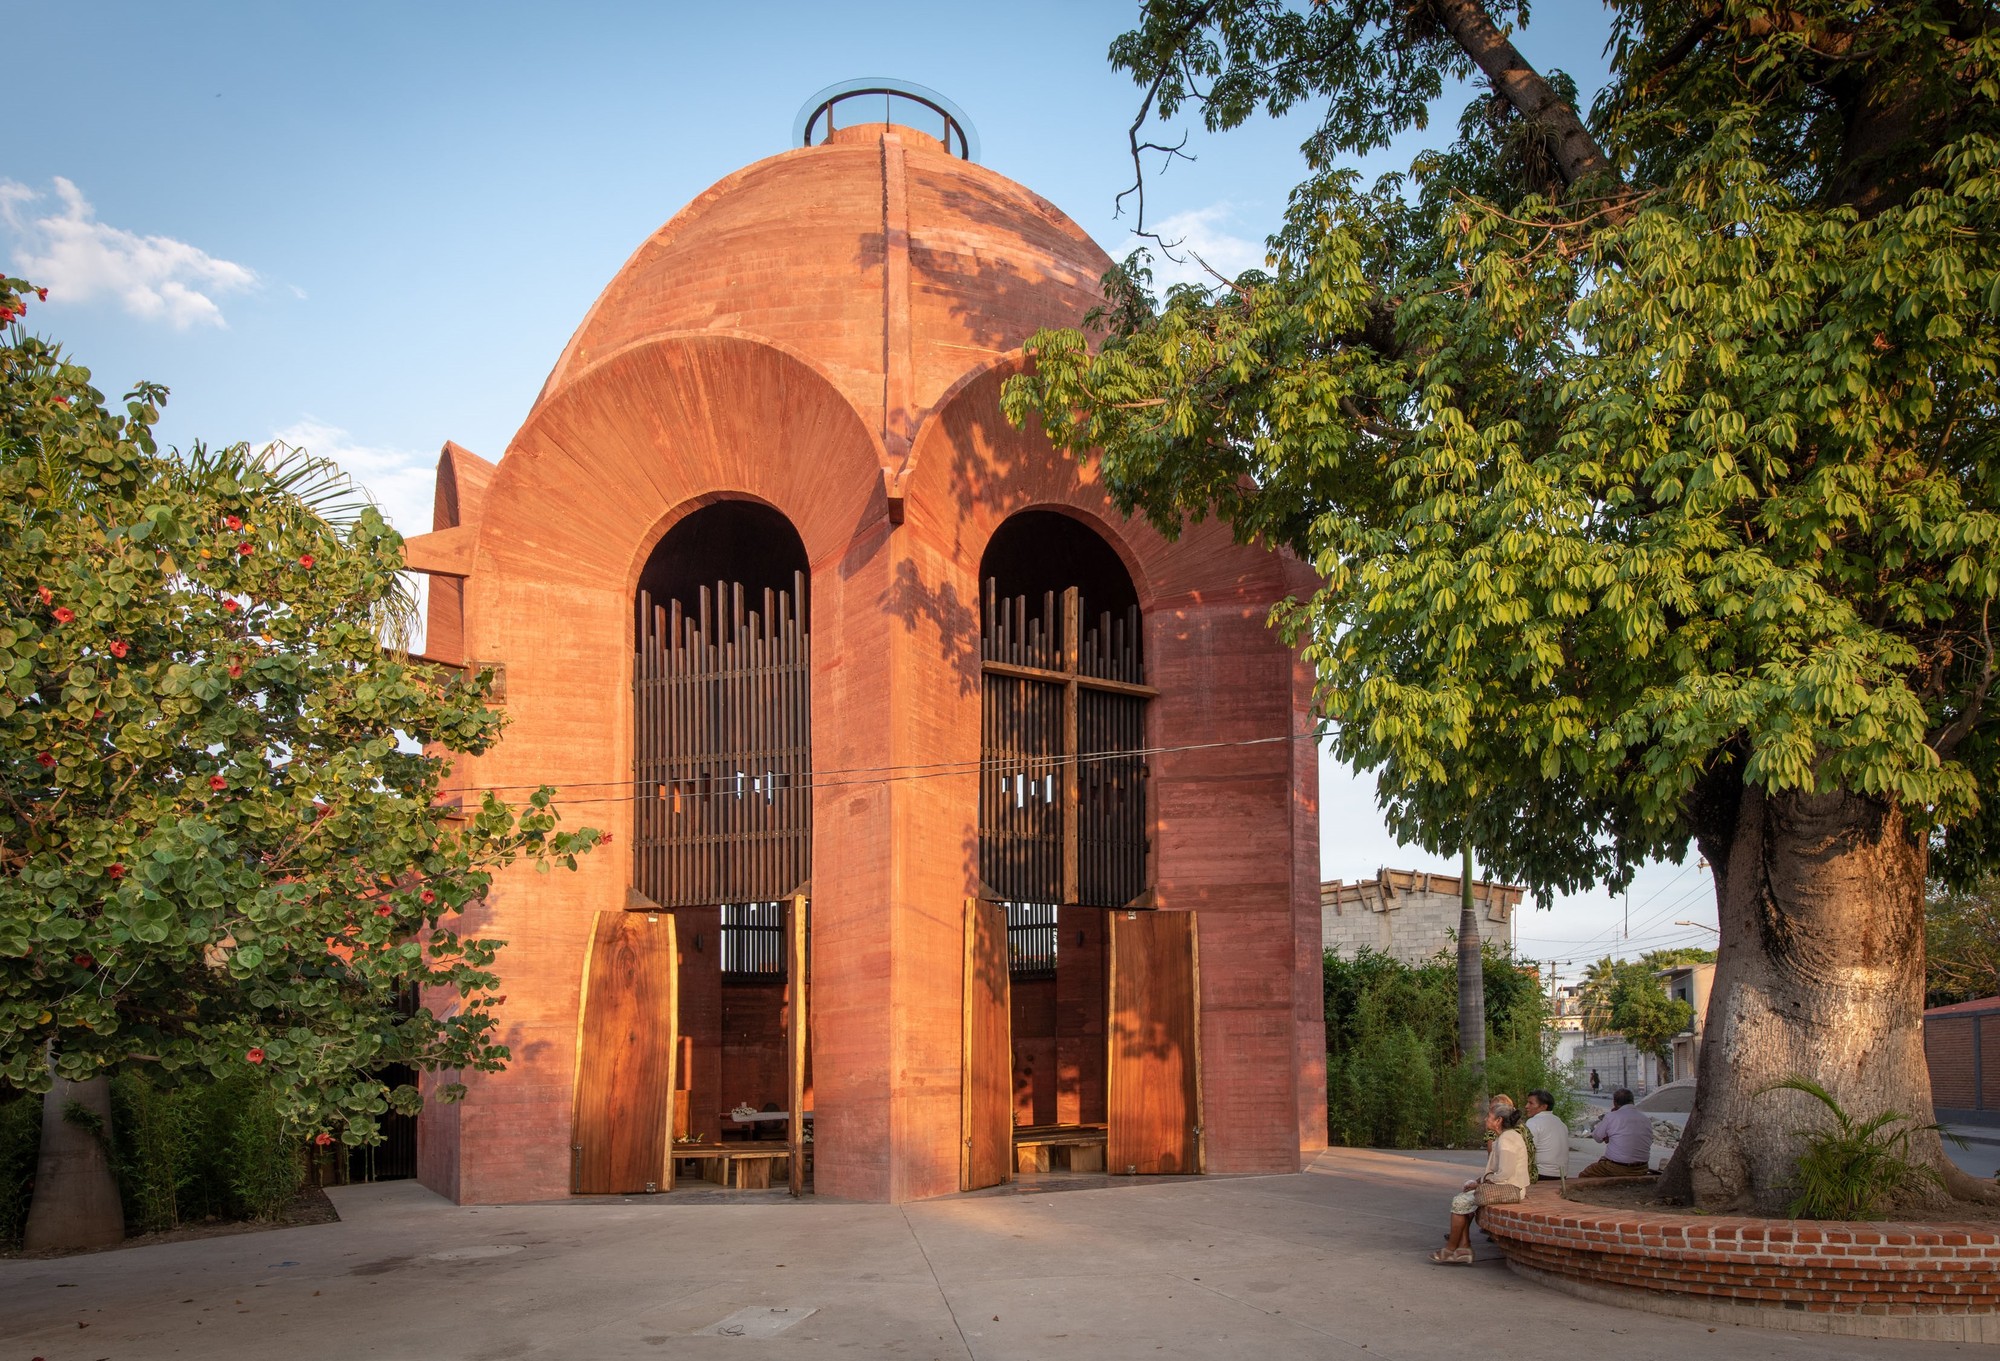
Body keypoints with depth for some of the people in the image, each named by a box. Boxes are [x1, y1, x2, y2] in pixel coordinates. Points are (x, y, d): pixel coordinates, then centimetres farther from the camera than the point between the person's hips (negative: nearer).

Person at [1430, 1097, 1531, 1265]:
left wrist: (1482, 1180, -10)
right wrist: (1478, 1180, 5)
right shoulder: (1503, 1137, 16)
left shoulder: (1507, 1139, -18)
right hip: (1504, 1187, 11)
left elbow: (1504, 1174, -23)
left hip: (1509, 1189, -11)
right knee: (1462, 1200, 8)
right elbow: (1494, 1169, 19)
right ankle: (1464, 1250, 1)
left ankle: (1450, 1249, 3)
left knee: (1460, 1202, -10)